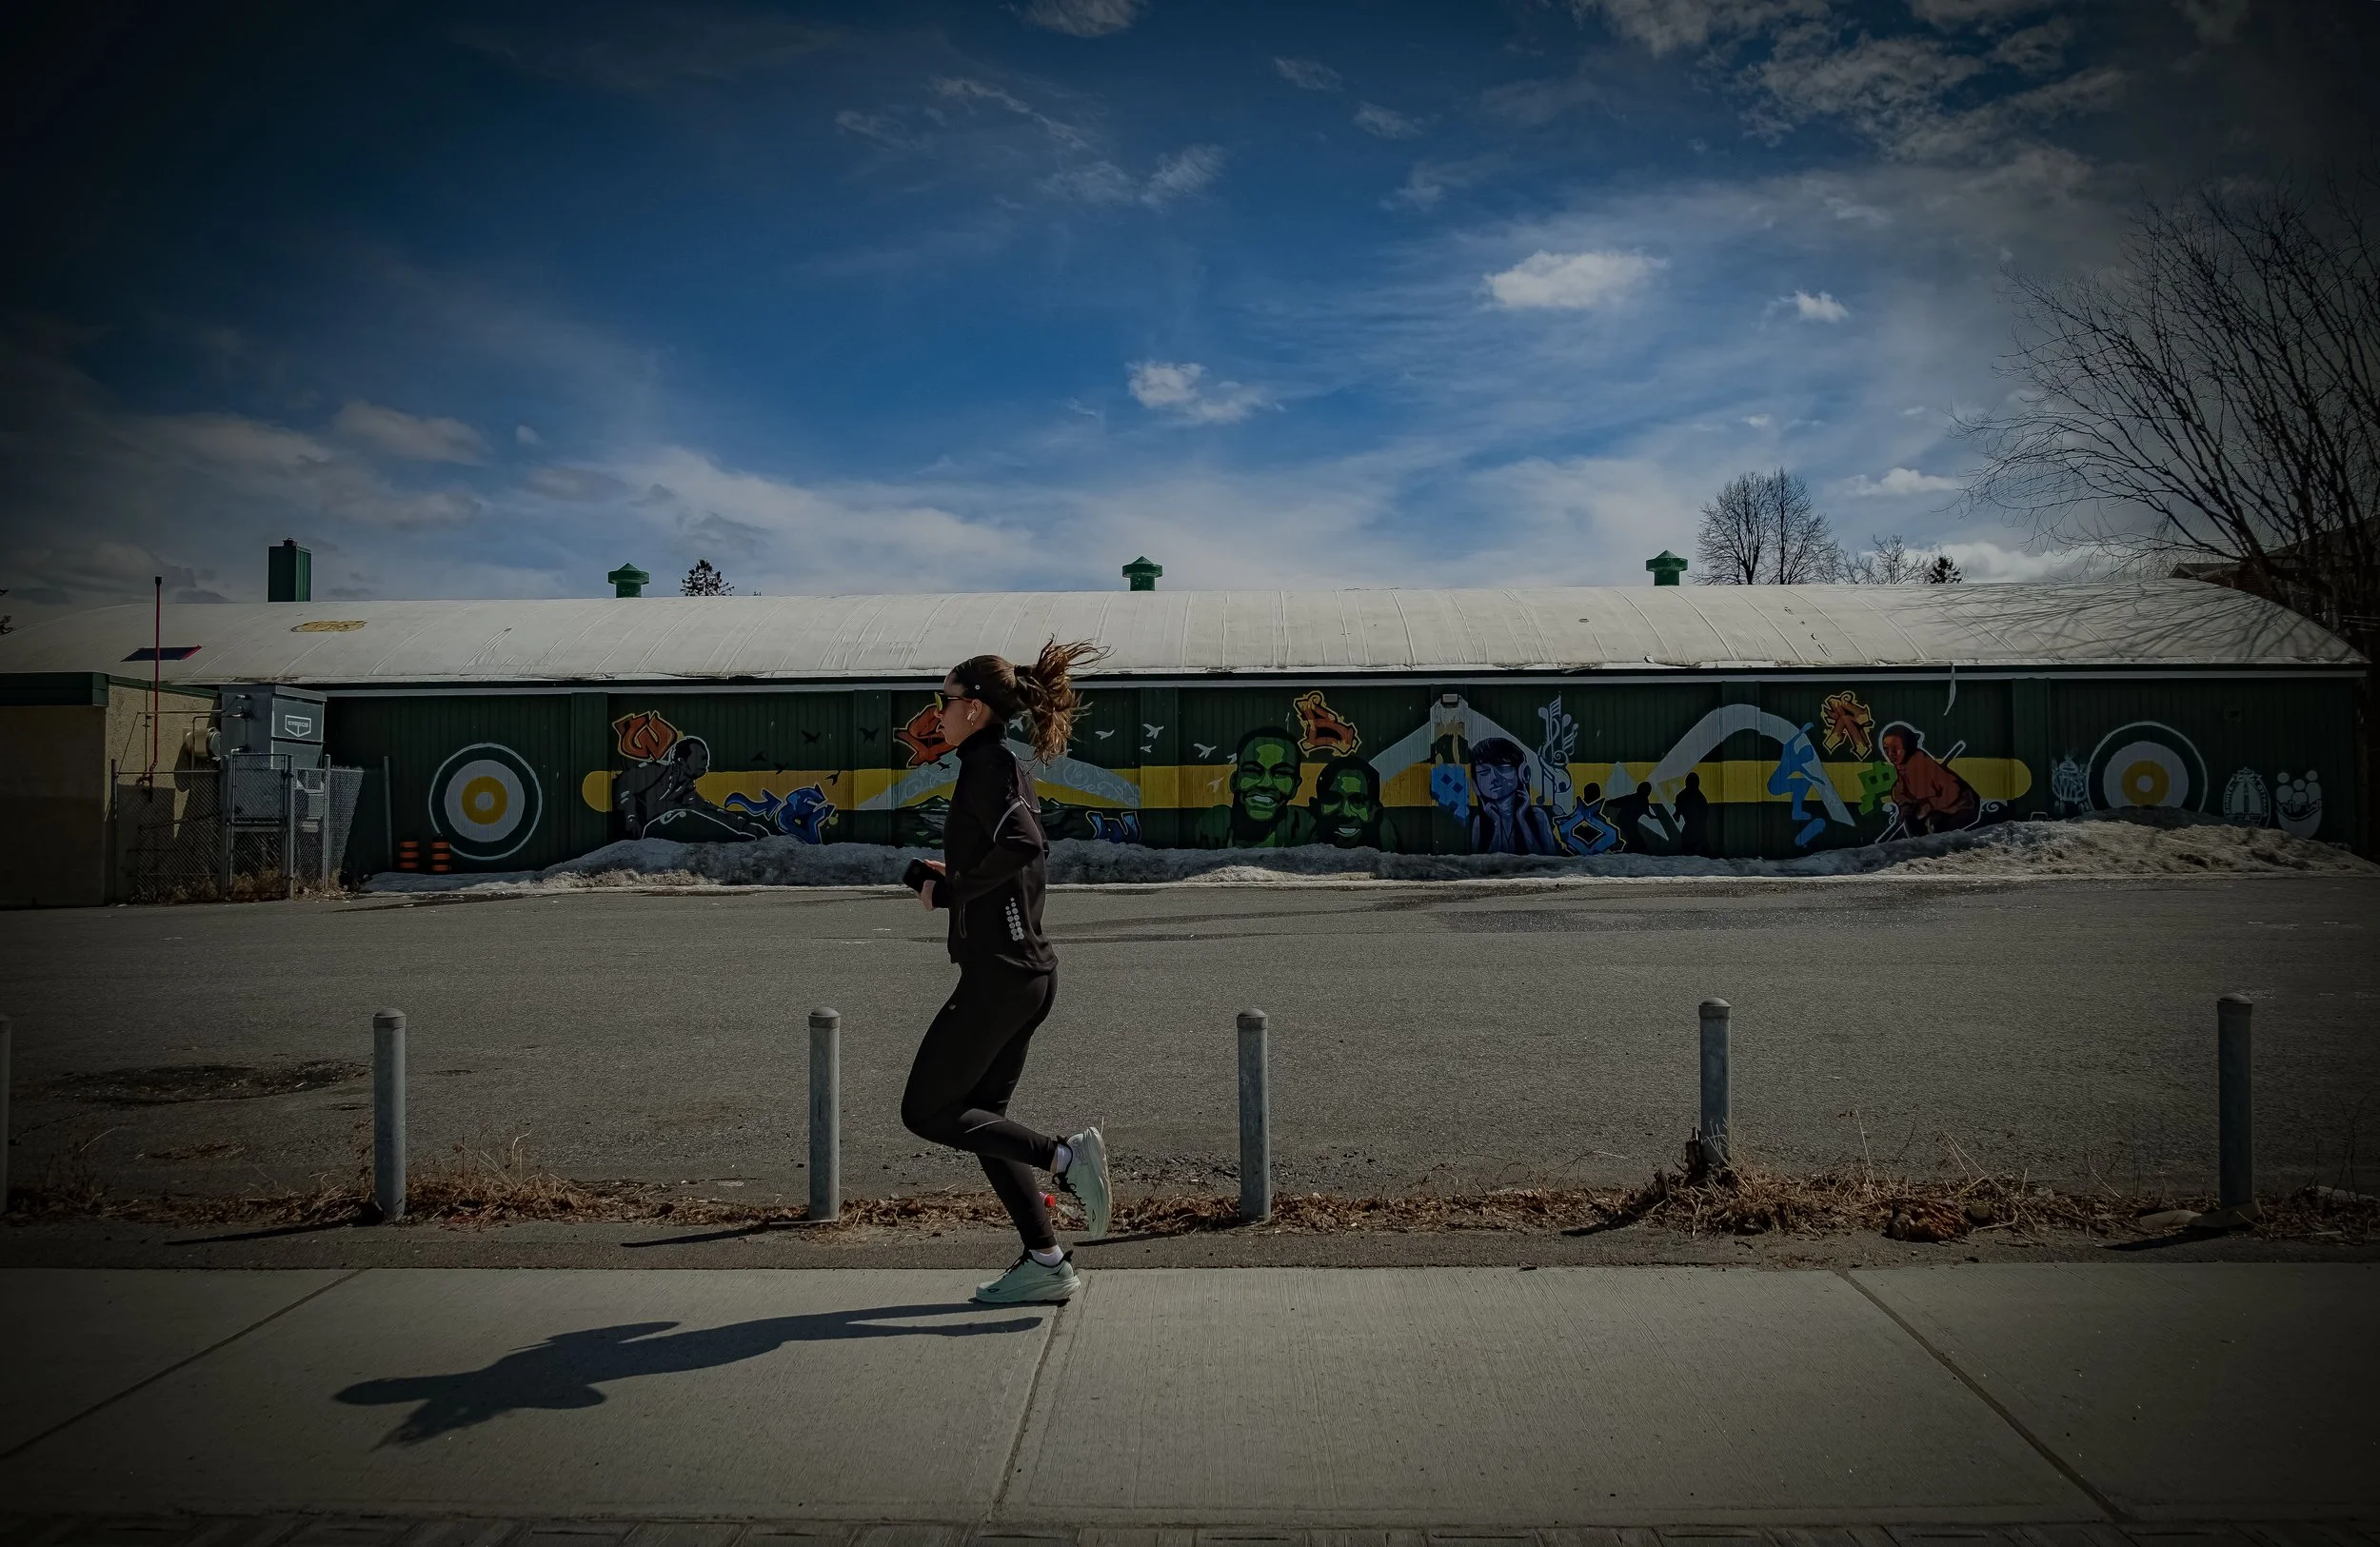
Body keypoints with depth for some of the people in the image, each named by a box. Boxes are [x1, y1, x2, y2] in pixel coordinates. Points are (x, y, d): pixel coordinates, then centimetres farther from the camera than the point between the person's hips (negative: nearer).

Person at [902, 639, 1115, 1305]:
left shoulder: (987, 764, -13)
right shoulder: (1009, 768, 16)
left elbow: (1022, 845, -29)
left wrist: (951, 891, -17)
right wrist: (952, 876, 13)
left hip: (998, 972, -10)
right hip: (1030, 971, 10)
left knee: (926, 1111, 0)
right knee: (980, 1114, 15)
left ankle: (1065, 1156, -9)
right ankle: (1045, 1263, 15)